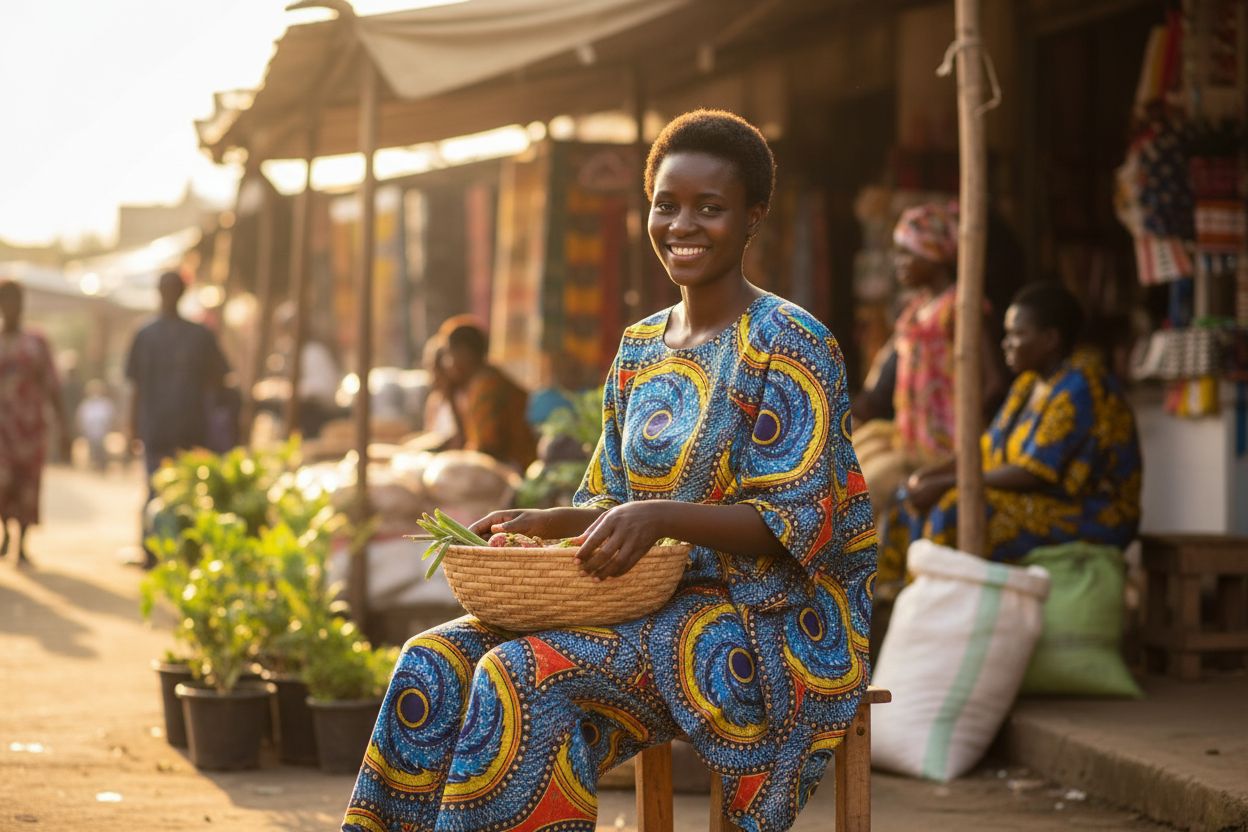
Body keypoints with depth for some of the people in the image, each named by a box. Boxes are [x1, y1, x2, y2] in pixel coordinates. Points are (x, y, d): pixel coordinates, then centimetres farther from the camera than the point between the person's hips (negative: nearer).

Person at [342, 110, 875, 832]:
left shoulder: (788, 344, -8)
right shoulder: (640, 347, 14)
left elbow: (797, 524, -15)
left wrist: (662, 516, -29)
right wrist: (550, 523, -2)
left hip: (768, 620, -7)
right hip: (658, 602, 7)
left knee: (525, 673, -28)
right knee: (436, 660, -14)